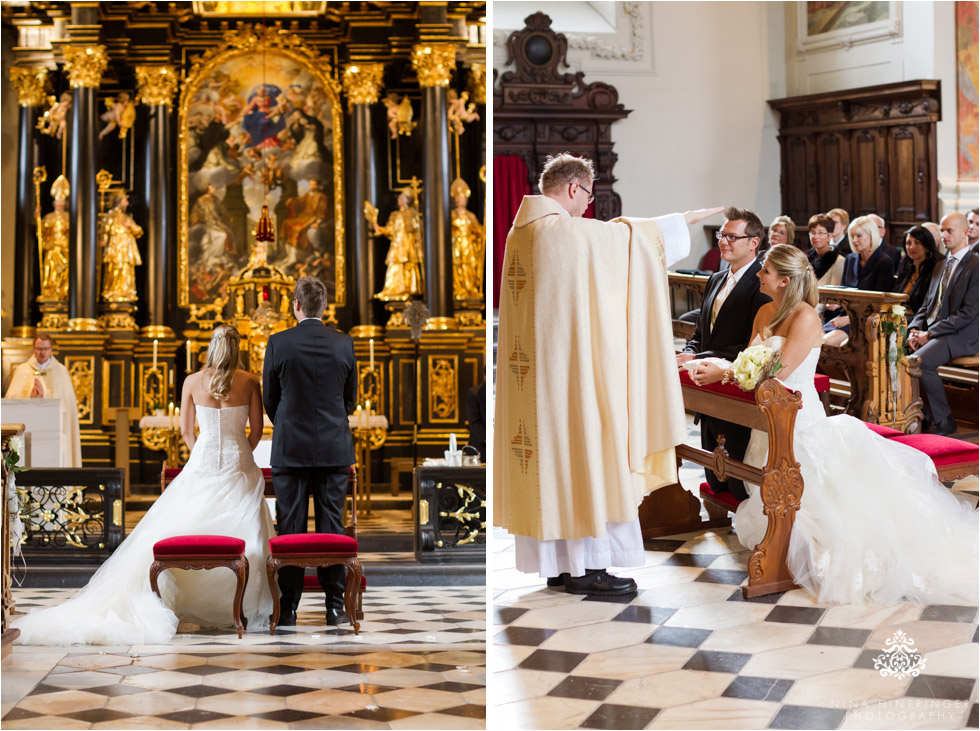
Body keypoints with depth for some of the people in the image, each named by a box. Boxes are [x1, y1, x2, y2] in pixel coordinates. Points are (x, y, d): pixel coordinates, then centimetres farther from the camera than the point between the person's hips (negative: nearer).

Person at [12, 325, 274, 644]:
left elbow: (186, 431, 7)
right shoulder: (249, 382, -2)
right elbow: (256, 430, 2)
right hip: (239, 464, -1)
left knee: (178, 533, 4)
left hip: (201, 463, 1)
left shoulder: (192, 381, 2)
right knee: (243, 538, 4)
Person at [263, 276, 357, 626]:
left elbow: (269, 399, 3)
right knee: (332, 526, 5)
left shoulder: (278, 343, -6)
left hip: (290, 449, -1)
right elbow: (351, 399, 7)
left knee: (290, 528, 3)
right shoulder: (344, 343, -1)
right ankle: (334, 606, 7)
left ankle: (288, 608, 5)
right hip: (335, 448, 1)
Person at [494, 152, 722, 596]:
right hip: (568, 368, -9)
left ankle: (557, 564, 16)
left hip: (531, 369, 9)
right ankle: (584, 569, 0)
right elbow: (629, 234, -5)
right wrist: (686, 219, 9)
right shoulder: (566, 231, -16)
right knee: (584, 457, -3)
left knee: (545, 459, 11)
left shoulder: (521, 231, 11)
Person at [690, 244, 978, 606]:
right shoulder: (765, 313, 10)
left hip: (800, 420, -8)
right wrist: (714, 367, -13)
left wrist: (721, 373, -20)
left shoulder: (805, 319, -17)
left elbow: (777, 373, -22)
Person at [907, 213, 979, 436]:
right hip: (932, 331, 8)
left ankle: (944, 420, -15)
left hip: (961, 336, -8)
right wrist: (915, 329, -1)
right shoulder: (940, 267, 20)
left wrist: (930, 333, -17)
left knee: (919, 361, -31)